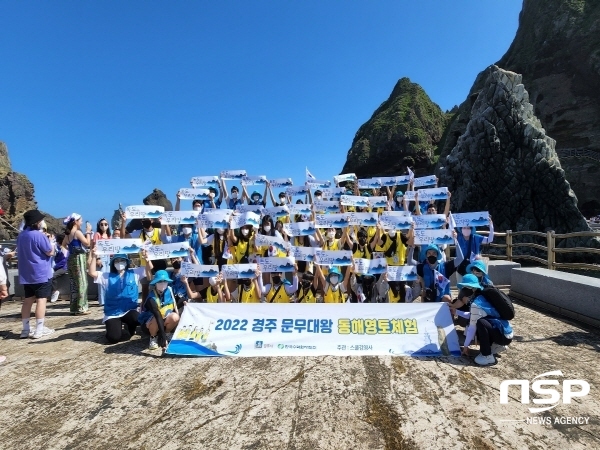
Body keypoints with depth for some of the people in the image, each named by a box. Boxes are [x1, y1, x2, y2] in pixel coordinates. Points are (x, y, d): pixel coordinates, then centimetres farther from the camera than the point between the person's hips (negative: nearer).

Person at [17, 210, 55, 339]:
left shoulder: (21, 235, 9)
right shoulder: (39, 235, -17)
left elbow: (21, 252, 21)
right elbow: (50, 252, -12)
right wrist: (49, 241, 4)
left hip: (26, 274, 8)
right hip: (41, 273, -8)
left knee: (28, 300, 12)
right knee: (41, 299, -3)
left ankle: (25, 330, 16)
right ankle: (39, 330, -2)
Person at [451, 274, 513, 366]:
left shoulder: (476, 304, -20)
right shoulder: (481, 298, 7)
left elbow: (472, 328, -16)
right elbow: (472, 316, 23)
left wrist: (465, 346, -7)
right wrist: (456, 311, 21)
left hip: (505, 336, -10)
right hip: (501, 332, 10)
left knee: (480, 322, -31)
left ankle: (488, 356, -16)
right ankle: (496, 346, 18)